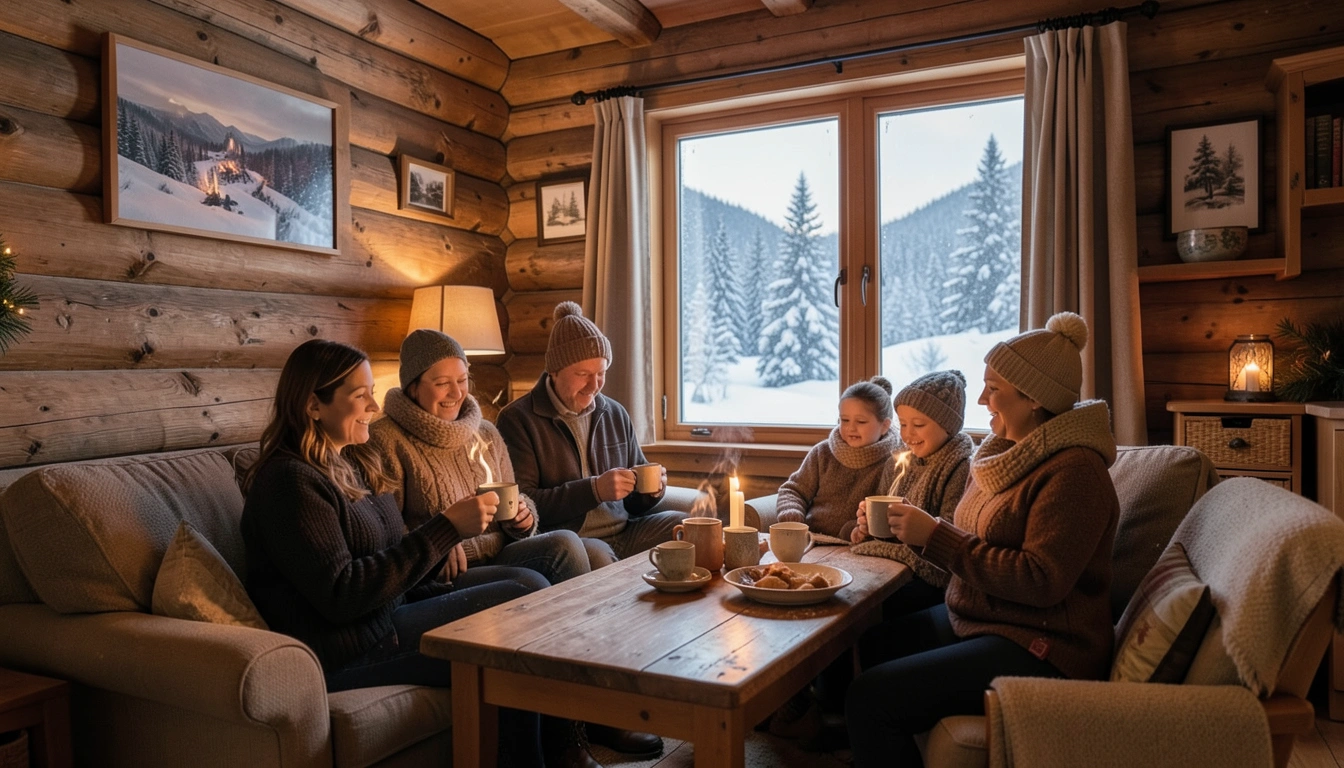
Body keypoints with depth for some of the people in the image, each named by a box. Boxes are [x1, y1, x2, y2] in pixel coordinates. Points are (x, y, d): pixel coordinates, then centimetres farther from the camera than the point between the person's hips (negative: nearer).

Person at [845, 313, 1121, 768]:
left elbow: (1042, 580, -24)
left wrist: (936, 536, -21)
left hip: (1037, 649, -9)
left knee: (871, 697, -20)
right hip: (973, 620, 9)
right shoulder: (1008, 452, 10)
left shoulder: (1074, 470, -18)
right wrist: (920, 533, -4)